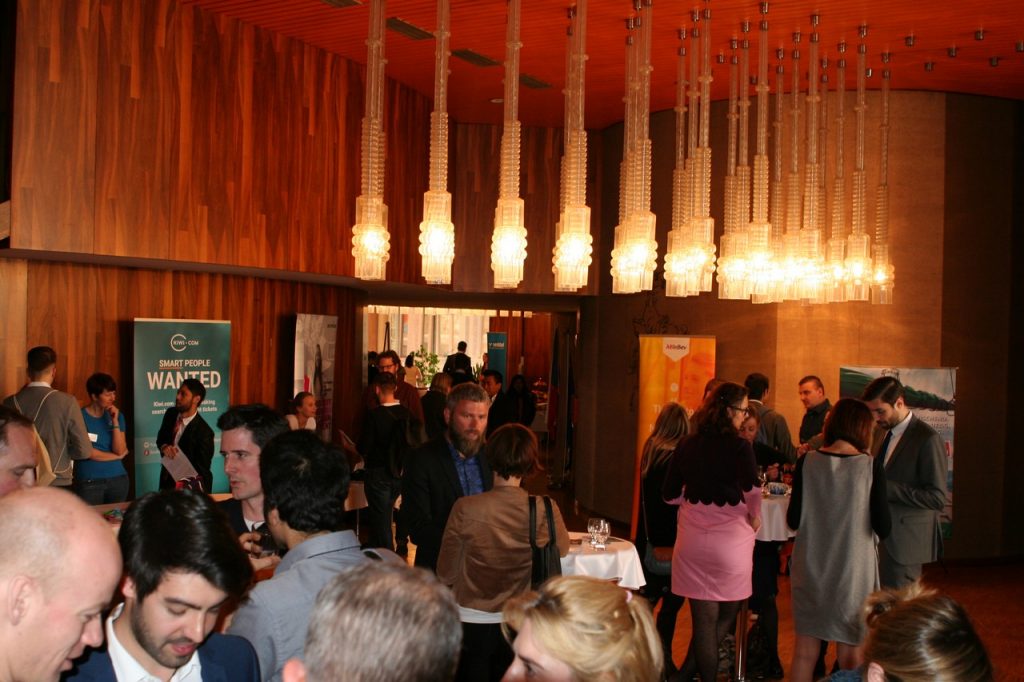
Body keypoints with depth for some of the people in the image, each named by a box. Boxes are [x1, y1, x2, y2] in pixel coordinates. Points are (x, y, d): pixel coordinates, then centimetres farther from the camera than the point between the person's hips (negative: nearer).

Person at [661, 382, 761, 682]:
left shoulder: (686, 446, 4)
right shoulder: (739, 447, -10)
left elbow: (670, 494, 10)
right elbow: (752, 491, -19)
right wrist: (755, 519, 0)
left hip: (692, 543, 4)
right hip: (730, 542, -4)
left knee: (704, 621, 14)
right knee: (726, 617, 15)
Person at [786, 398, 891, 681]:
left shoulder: (807, 462, -6)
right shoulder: (871, 467, -10)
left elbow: (794, 520, -4)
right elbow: (883, 528, -10)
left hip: (811, 566, 2)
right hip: (853, 569, -1)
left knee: (805, 647, 15)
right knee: (850, 651, 13)